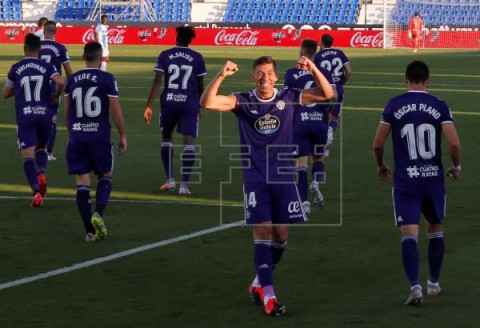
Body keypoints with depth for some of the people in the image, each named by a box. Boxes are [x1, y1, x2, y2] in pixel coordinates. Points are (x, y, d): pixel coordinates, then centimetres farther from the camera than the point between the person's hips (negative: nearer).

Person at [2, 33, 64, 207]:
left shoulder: (16, 68, 5)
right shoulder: (47, 67, 4)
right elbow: (60, 82, -15)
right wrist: (55, 96, 5)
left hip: (25, 116, -2)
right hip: (44, 114, 2)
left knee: (28, 155, -4)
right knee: (41, 148, 25)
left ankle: (37, 191, -23)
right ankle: (41, 173, -5)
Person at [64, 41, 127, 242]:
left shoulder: (72, 79, 5)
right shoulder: (107, 79, -6)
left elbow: (67, 111, 12)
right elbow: (115, 110, -7)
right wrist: (123, 136, 3)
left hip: (77, 136, 3)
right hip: (99, 136, -2)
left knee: (82, 182, 4)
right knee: (105, 176, 14)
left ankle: (90, 230, 2)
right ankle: (98, 213, -11)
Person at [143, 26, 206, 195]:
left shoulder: (165, 55, 1)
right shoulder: (197, 58, 3)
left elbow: (157, 81, -6)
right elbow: (200, 85, 7)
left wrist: (148, 105, -6)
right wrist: (199, 106, 21)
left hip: (169, 102, 1)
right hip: (190, 103, -1)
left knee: (167, 137, 20)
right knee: (189, 141, -1)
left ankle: (170, 180, 17)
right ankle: (184, 184, -10)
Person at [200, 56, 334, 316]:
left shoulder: (288, 98, 2)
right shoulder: (242, 101, -2)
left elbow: (327, 94, -2)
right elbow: (207, 102, -14)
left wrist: (314, 70, -17)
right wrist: (221, 76, -28)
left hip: (283, 177, 2)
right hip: (255, 179, -2)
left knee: (281, 234, 5)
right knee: (262, 233, -8)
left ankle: (260, 282, 27)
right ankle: (268, 294, -7)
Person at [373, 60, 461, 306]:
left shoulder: (393, 106, -2)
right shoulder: (439, 107, -3)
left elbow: (377, 144, 0)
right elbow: (454, 143, -10)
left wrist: (380, 166, 19)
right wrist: (456, 167, 9)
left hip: (405, 180, -1)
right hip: (433, 178, 1)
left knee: (409, 234, -5)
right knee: (435, 230, 21)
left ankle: (415, 286, -22)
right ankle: (434, 283, 31)